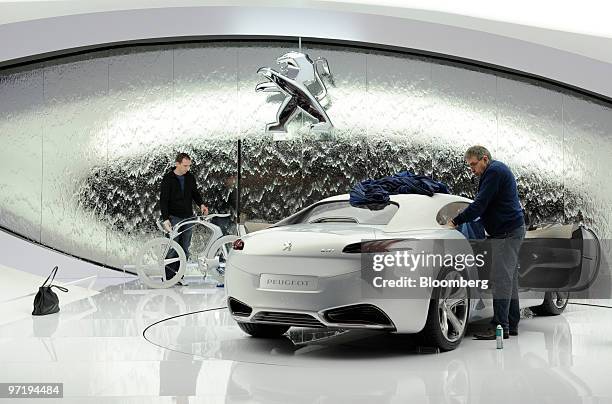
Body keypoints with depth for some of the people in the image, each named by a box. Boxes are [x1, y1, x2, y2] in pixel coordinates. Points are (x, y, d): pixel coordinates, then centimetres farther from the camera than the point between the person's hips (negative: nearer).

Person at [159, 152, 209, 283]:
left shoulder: (190, 178, 8)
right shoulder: (168, 179, -7)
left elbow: (195, 193, 17)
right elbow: (163, 200, -9)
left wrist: (201, 204, -5)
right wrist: (165, 219, -17)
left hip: (188, 217, 5)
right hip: (174, 217, -5)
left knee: (185, 248, 4)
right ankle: (168, 277, -3)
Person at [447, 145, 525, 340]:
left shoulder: (494, 171, -13)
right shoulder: (498, 170, 21)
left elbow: (480, 204, -19)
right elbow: (484, 205, 23)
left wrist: (456, 221, -15)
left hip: (507, 232, -11)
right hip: (512, 230, 11)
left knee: (501, 278, -12)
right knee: (510, 278, 11)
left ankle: (500, 326, -12)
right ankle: (512, 324, 15)